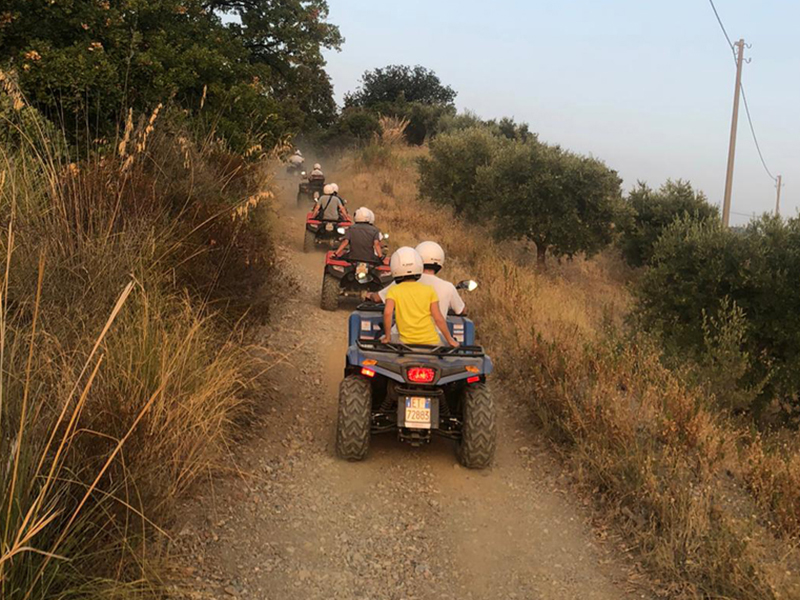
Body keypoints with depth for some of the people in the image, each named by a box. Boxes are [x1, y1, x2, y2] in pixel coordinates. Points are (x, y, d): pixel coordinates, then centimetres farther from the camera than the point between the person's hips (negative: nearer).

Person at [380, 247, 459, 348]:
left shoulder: (393, 291, 3)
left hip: (407, 342, -1)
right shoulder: (429, 290, 6)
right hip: (431, 341, 2)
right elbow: (438, 318, 3)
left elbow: (388, 312, -13)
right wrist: (450, 340, 13)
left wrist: (387, 336, -1)